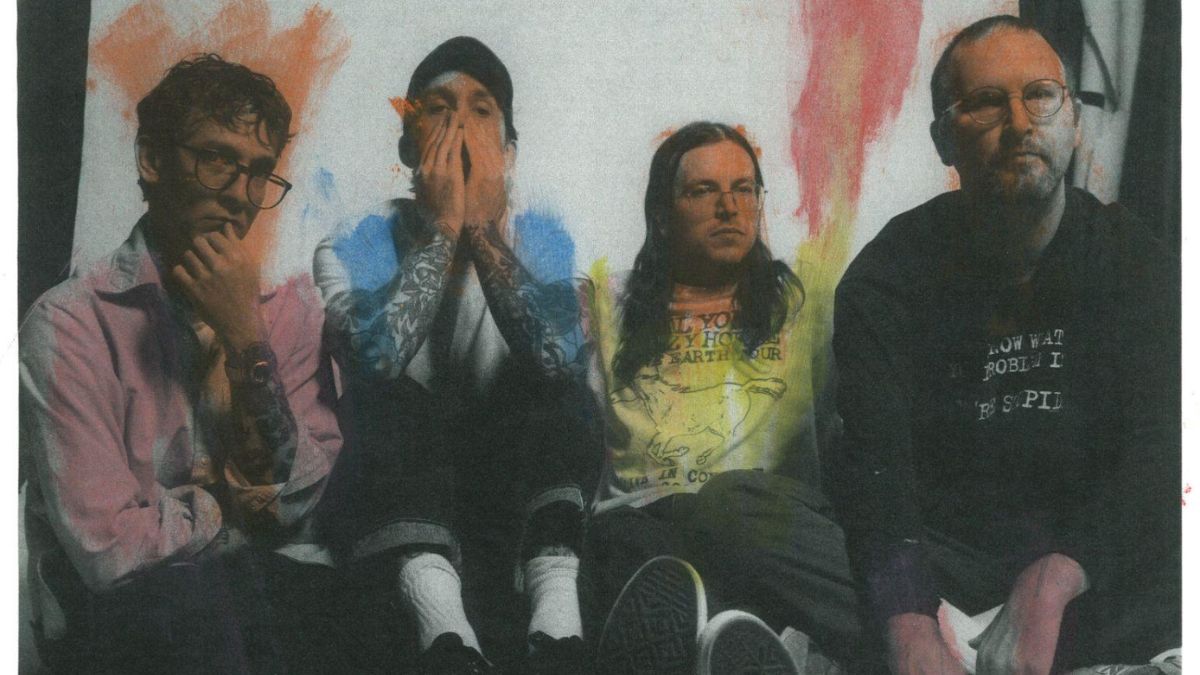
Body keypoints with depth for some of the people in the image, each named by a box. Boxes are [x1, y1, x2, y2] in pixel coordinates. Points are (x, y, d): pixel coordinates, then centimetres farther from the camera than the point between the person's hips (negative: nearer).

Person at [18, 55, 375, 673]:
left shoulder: (291, 306, 5)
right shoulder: (69, 321, -11)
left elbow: (306, 501, -6)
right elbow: (107, 548, -17)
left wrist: (246, 338, -14)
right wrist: (232, 505, -3)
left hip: (268, 585, 4)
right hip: (113, 617, -3)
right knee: (192, 592, -35)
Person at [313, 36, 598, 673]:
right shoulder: (359, 242, -2)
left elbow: (562, 360, -19)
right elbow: (377, 357, -25)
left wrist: (484, 231, -19)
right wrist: (443, 226, -19)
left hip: (518, 493, 2)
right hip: (388, 497, -1)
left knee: (549, 392, -24)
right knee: (389, 405, -30)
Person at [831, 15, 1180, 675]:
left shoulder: (1138, 265, 3)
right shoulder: (891, 274, -1)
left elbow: (1156, 452, -11)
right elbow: (874, 462, -15)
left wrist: (1051, 582, -31)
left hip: (1090, 565, 1)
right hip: (937, 561, 0)